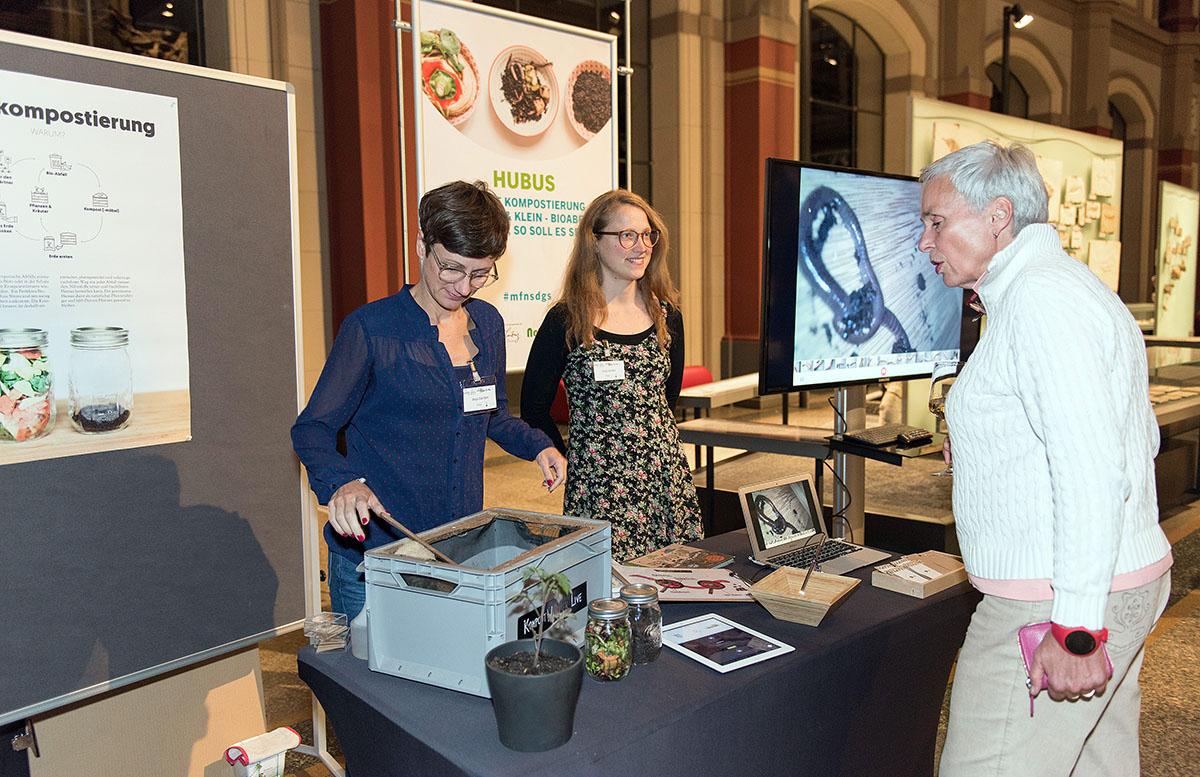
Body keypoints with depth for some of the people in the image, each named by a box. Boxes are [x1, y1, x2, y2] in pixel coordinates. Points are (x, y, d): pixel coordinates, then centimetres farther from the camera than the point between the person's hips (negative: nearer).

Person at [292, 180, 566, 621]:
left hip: (463, 547, 5)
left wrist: (537, 445, 2)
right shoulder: (371, 328, -10)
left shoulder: (487, 324, 7)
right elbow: (312, 429, -10)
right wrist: (342, 481, -30)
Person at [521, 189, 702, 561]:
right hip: (599, 485, -4)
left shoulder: (666, 315, 7)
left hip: (667, 475, 5)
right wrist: (573, 460, 1)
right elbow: (534, 409, -2)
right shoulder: (567, 322, -8)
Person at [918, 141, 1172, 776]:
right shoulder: (1062, 285, 17)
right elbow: (1138, 441, 20)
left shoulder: (1038, 299, -17)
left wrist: (1076, 630, -23)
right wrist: (986, 452, 17)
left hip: (1057, 605, -11)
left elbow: (1093, 471, -24)